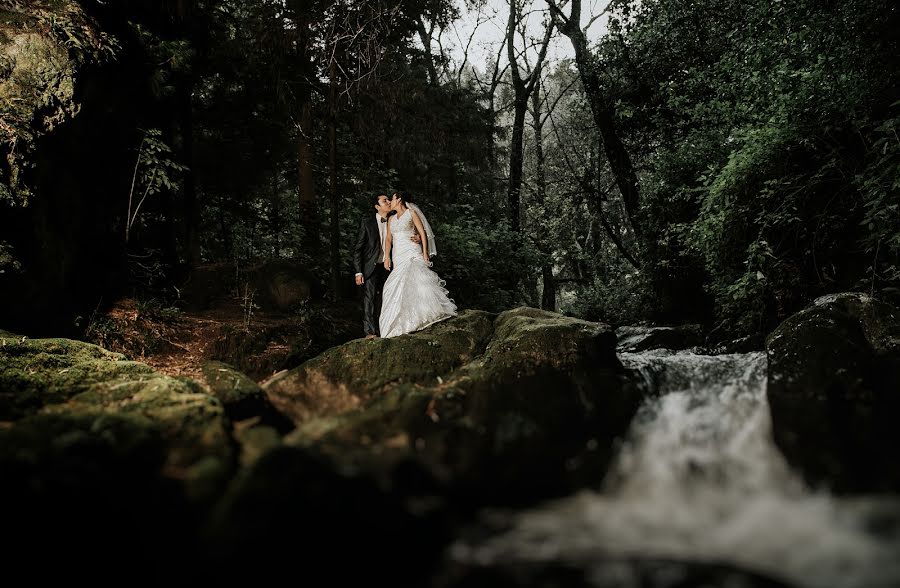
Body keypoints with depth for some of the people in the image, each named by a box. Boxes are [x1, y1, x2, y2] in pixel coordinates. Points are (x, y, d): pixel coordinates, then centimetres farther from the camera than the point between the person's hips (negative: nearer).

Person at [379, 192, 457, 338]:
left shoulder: (411, 213, 5)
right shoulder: (391, 219, 20)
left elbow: (423, 232, 0)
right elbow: (388, 239, 15)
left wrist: (425, 253, -9)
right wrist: (387, 257, 1)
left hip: (412, 253, -5)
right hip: (398, 256, 5)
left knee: (415, 280, -24)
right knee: (399, 286, -4)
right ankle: (402, 324, -5)